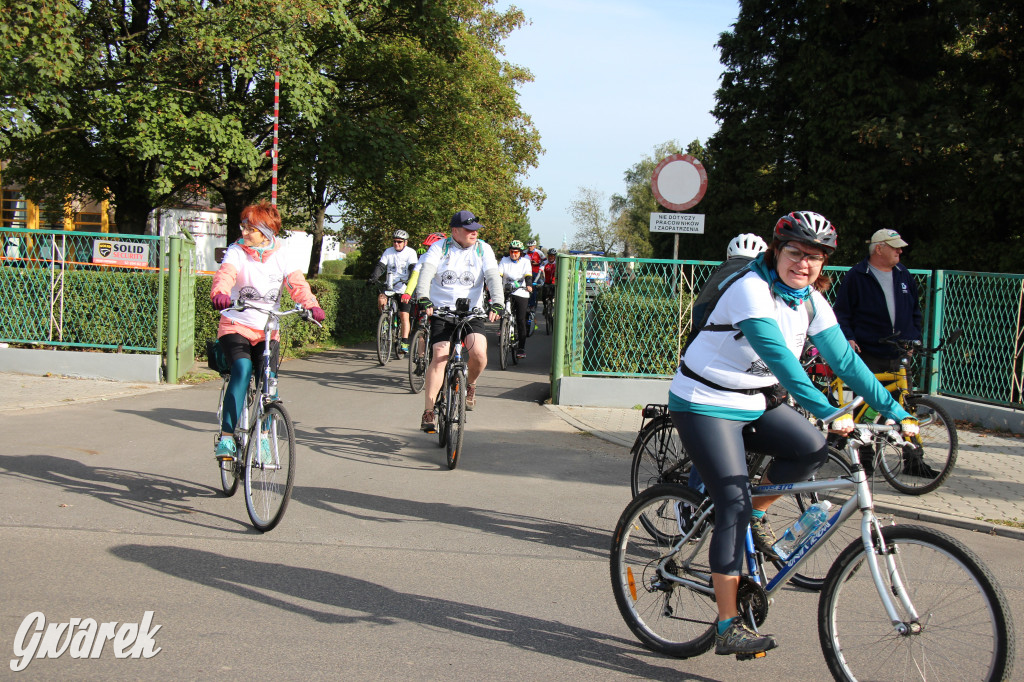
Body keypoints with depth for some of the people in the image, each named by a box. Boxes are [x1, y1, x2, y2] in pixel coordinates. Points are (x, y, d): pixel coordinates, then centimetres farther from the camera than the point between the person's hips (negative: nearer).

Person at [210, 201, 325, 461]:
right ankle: (226, 436, -23)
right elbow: (226, 274, -23)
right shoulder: (236, 252, -2)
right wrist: (220, 293, -46)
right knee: (242, 369, -28)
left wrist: (311, 305, -31)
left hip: (268, 332, 3)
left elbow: (297, 283, -10)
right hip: (236, 327, -3)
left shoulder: (280, 257, 5)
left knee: (269, 382, -12)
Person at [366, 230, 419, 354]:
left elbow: (413, 269, -14)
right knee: (381, 299, -27)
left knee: (404, 315, -10)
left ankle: (405, 343, -7)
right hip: (390, 287, 3)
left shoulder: (411, 253, -2)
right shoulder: (388, 252, 5)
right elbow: (380, 266, -2)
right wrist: (373, 278, -21)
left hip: (404, 289, -2)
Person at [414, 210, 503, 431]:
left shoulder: (483, 249, 4)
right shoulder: (439, 248, 0)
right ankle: (428, 412, -10)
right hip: (441, 311, -1)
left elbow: (493, 277, -7)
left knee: (479, 352, -23)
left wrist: (497, 304, -25)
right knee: (440, 357, -16)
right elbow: (426, 273, -14)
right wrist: (423, 298, -33)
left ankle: (470, 385, 11)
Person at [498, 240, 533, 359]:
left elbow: (528, 276, -7)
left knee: (521, 320, -4)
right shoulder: (504, 261, 7)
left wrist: (529, 285, -28)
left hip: (521, 294, -1)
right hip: (506, 292, 1)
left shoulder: (525, 262, 6)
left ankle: (521, 348, 0)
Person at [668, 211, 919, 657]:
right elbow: (779, 358, -34)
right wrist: (827, 412, -42)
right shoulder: (751, 289, -23)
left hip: (756, 403, 7)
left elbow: (844, 360, 0)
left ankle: (758, 513, 11)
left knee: (813, 449, -17)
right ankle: (728, 627, -8)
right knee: (734, 507, -14)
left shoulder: (810, 301, 0)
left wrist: (896, 413, -6)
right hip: (706, 404, -7)